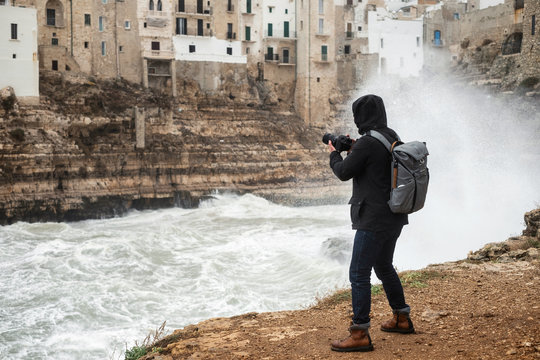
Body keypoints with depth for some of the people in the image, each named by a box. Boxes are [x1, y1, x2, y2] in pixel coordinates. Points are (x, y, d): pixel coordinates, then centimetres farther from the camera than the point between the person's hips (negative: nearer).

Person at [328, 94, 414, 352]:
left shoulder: (367, 143, -18)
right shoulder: (392, 137, 9)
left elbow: (344, 172, -9)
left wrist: (334, 154, 9)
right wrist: (352, 150, 18)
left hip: (375, 220, -10)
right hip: (395, 217, 10)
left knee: (358, 274, -5)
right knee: (383, 266, 24)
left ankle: (360, 335, -3)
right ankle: (401, 319, 35)